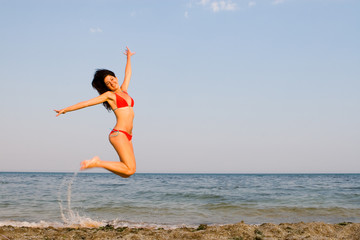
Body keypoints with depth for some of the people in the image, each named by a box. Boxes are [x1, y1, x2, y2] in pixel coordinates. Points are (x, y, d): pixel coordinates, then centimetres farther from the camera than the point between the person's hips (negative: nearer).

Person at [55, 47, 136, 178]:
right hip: (118, 134, -7)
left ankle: (97, 162, 12)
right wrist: (66, 110, 6)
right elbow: (86, 103, 5)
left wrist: (128, 57, 48)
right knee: (130, 169, -17)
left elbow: (128, 74, 35)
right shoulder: (109, 95, 4)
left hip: (127, 137, 7)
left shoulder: (124, 91, 20)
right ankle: (97, 163, -9)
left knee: (127, 173, 3)